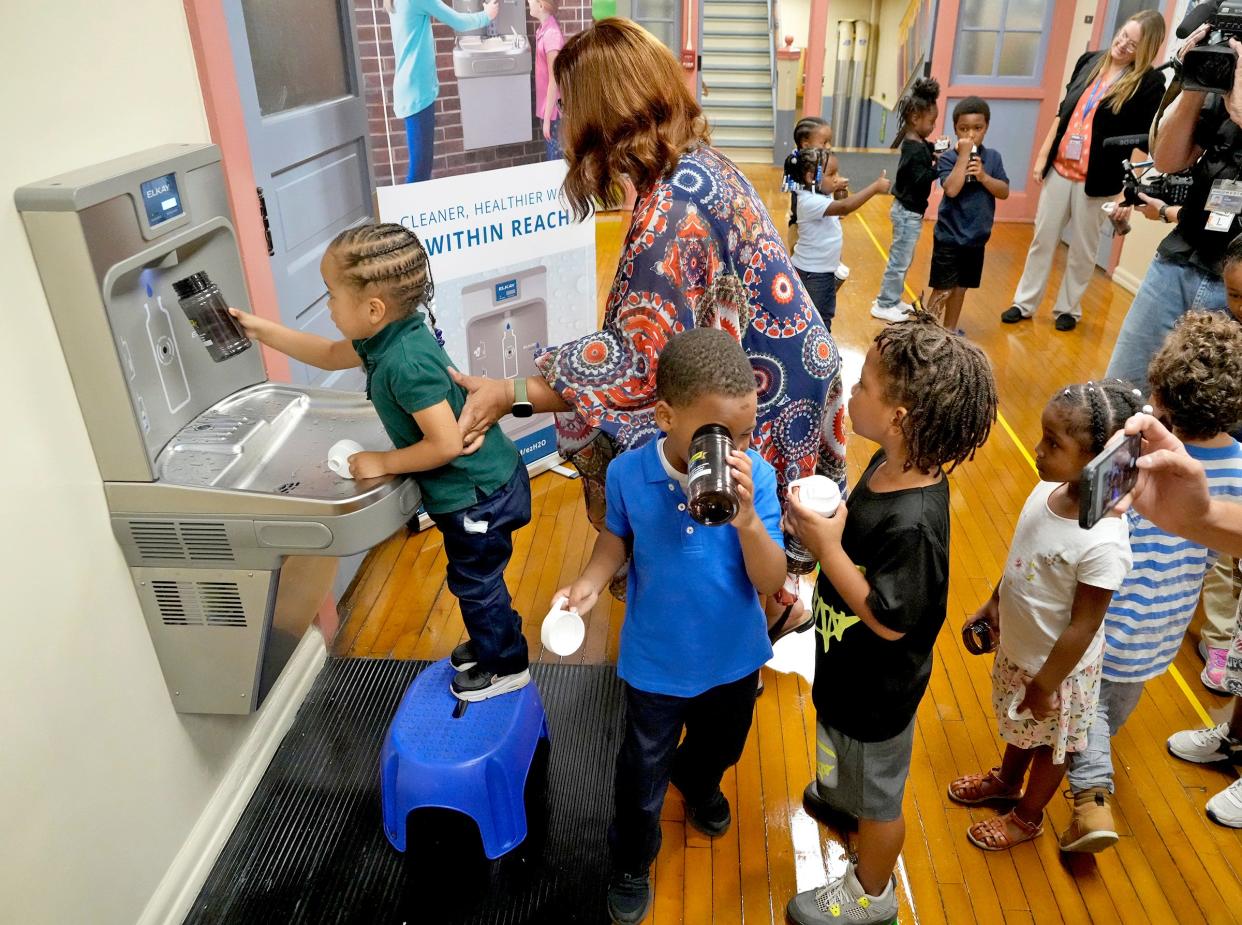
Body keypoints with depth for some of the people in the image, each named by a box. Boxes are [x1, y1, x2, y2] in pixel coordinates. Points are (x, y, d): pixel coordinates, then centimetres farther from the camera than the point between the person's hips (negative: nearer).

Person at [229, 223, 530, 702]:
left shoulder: (406, 362, -31)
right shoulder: (387, 337, -1)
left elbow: (446, 444, -32)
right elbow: (331, 355, 19)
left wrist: (383, 463, -20)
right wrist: (263, 331, 18)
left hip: (478, 495, -10)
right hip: (474, 487, 10)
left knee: (475, 582, 12)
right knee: (473, 580, 27)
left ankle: (505, 666, 33)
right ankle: (491, 642, 49)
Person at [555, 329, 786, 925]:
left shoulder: (756, 477, -24)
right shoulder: (628, 473, -23)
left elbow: (770, 582, -23)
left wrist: (747, 517, -39)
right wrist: (590, 581, -20)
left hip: (734, 660, 2)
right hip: (656, 664, -1)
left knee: (719, 747, 32)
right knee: (642, 777, 19)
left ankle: (699, 784, 70)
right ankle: (631, 864, 51)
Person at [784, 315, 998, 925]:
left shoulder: (912, 523, -39)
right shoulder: (891, 464, -12)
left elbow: (889, 620, -29)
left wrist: (826, 547, -31)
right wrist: (823, 525, -13)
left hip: (876, 687, -8)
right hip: (850, 666, 8)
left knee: (877, 793, 20)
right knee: (852, 763, 37)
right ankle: (844, 798, 67)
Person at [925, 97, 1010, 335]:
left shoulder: (992, 157, 2)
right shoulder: (948, 158, -11)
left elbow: (1004, 192, -3)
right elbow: (952, 189, -26)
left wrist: (983, 176, -17)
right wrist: (963, 155, -24)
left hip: (976, 238, 5)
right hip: (949, 237, -5)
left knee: (961, 288, 16)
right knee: (943, 290, -2)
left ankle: (950, 330, 29)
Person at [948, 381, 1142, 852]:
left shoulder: (1102, 544, -36)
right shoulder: (1048, 489, -15)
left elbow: (1083, 627, -26)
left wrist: (1046, 684, -15)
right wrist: (993, 605, 13)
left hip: (1057, 666, -6)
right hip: (1018, 646, 6)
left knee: (1048, 743, 22)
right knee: (1018, 726, 32)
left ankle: (1027, 816, 48)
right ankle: (1005, 781, 59)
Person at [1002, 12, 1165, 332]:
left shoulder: (1149, 83, -9)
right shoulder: (1090, 61, 4)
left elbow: (1145, 145, -10)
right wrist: (1043, 155, 10)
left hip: (1098, 181, -4)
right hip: (1059, 169, 4)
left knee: (1082, 249, 8)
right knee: (1043, 239, 10)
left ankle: (1068, 308, 22)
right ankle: (1024, 303, 20)